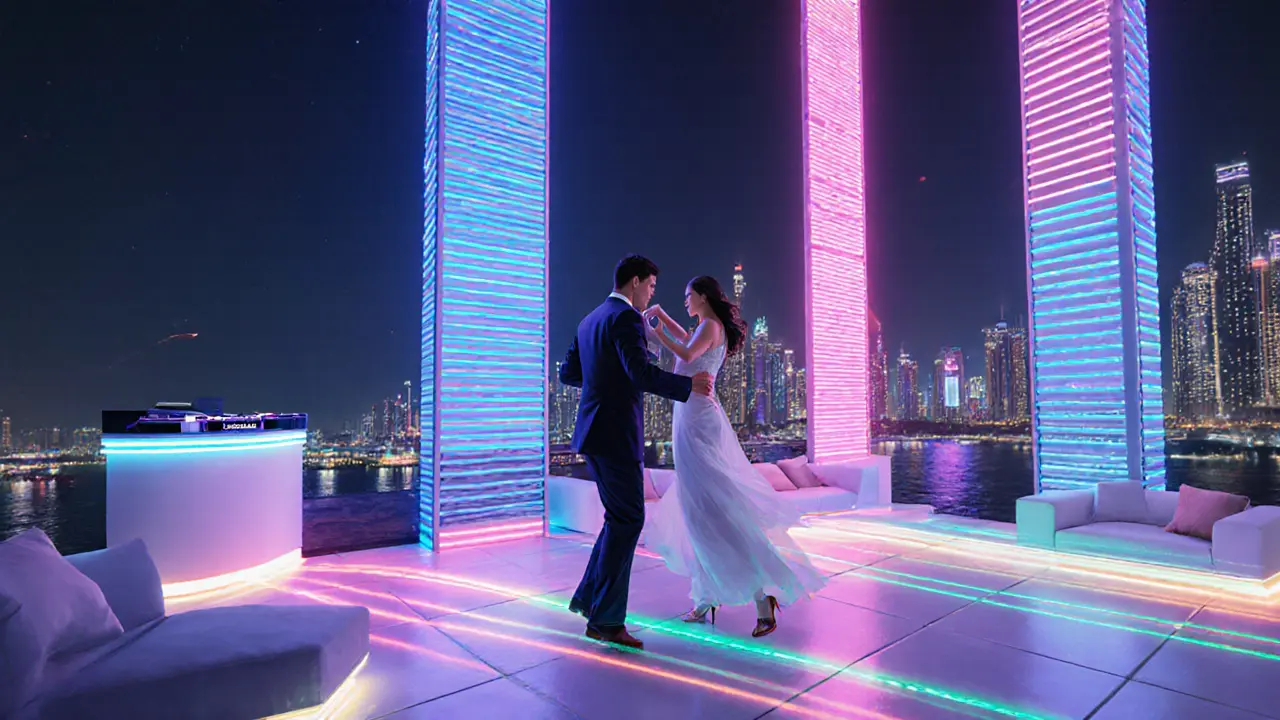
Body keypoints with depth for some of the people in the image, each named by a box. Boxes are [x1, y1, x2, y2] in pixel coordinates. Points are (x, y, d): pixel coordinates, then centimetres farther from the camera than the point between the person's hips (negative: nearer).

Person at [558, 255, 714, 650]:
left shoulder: (589, 321, 17)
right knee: (627, 520, -2)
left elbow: (567, 373, 20)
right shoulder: (626, 318, -11)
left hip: (594, 433, 10)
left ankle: (589, 596, 25)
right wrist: (689, 385, -12)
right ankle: (606, 620, 6)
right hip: (615, 435, -10)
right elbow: (642, 374, -23)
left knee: (622, 517, 19)